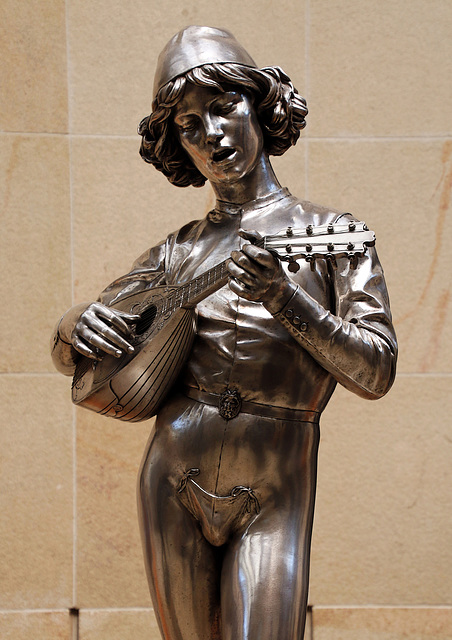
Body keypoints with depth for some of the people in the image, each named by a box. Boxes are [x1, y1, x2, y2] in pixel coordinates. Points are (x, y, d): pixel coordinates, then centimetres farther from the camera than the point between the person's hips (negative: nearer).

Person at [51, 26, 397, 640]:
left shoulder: (330, 234, 1)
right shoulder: (182, 250, 10)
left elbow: (376, 372, -9)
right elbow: (66, 353, 12)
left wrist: (287, 300, -23)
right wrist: (77, 328, -12)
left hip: (273, 501, -3)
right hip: (173, 488, 3)